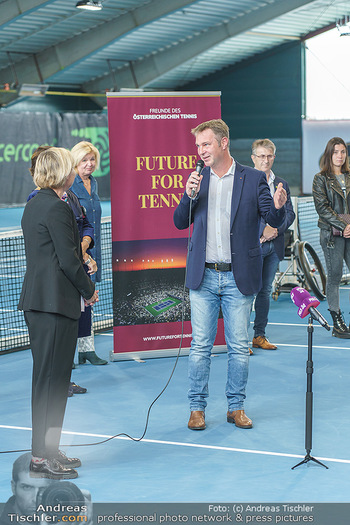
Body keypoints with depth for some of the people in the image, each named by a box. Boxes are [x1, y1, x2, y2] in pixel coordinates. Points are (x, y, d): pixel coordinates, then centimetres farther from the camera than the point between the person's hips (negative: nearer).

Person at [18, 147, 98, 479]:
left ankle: (48, 451, 21)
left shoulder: (34, 205, 16)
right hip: (56, 301, -10)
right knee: (52, 378, -5)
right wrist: (89, 290, -2)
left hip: (36, 300, 10)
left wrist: (82, 286, 15)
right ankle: (41, 458, -2)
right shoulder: (57, 208, -15)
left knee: (48, 377, 14)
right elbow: (68, 260, -16)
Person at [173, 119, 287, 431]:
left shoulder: (254, 179, -1)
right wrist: (190, 195, -9)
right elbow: (180, 223, 8)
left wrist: (278, 206, -25)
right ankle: (197, 408, 14)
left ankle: (236, 407, 18)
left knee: (239, 346, 5)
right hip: (204, 276, 2)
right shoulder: (197, 179, 8)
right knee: (200, 345, 4)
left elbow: (275, 221, -3)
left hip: (238, 278, -2)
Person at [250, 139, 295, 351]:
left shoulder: (281, 184, 14)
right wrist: (262, 229, -16)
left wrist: (276, 228, -8)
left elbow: (290, 213, 9)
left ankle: (259, 335, 18)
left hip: (274, 246, 6)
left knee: (265, 291, 10)